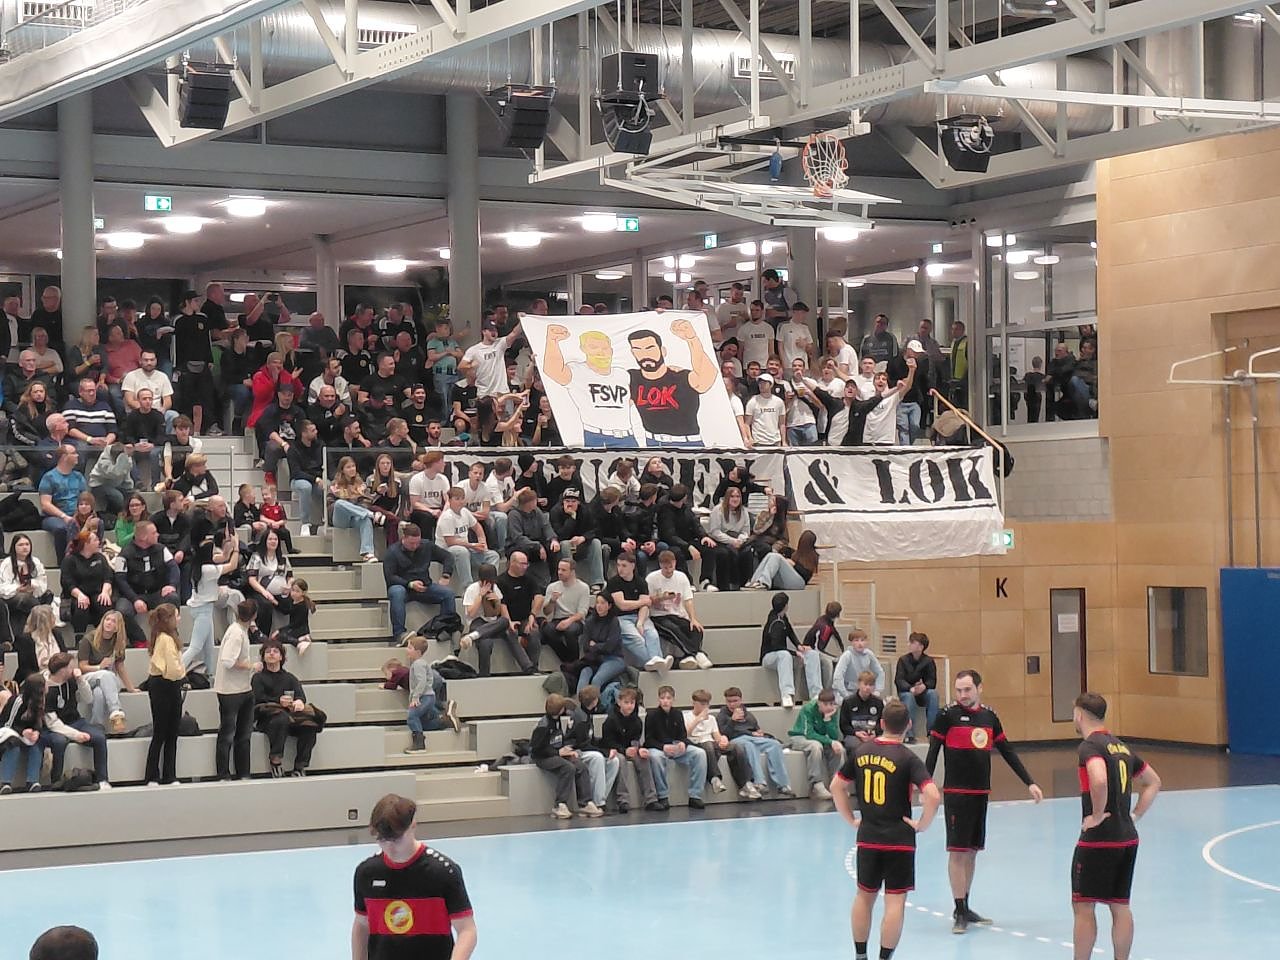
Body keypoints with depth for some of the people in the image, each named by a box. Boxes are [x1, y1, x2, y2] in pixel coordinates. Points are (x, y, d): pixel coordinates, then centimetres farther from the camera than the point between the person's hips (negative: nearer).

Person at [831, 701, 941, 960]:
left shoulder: (861, 752, 2)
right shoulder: (907, 759, -13)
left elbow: (836, 787, 11)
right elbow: (933, 796, -23)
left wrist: (851, 820, 15)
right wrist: (922, 825, -9)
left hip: (867, 838, 5)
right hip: (899, 840, -5)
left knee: (864, 896, 18)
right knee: (895, 901, 1)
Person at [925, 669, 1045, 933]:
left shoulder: (989, 716, 8)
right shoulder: (947, 715, -7)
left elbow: (1008, 752, 14)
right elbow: (933, 752, -7)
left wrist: (1029, 783, 11)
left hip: (981, 793, 6)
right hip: (956, 793, -6)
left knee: (972, 851, 12)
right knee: (957, 851, -5)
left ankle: (965, 907, 21)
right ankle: (959, 912, -2)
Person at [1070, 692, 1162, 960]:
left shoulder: (1090, 746, -12)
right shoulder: (1122, 746, 14)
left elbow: (1099, 780, -32)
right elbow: (1153, 782, 24)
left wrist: (1097, 815, -19)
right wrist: (1135, 815, 17)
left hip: (1097, 838, -8)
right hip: (1128, 837, 8)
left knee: (1083, 907, 0)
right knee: (1120, 907, 11)